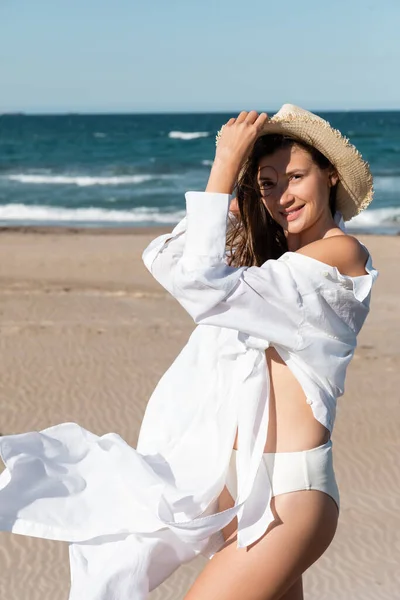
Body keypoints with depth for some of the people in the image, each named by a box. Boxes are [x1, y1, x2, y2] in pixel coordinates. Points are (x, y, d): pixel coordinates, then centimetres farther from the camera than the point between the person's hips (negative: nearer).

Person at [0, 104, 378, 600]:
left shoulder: (340, 252, -9)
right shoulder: (268, 252, 18)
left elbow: (206, 286, -19)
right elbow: (165, 261, 9)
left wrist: (225, 166, -12)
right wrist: (230, 188, 2)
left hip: (288, 489, -8)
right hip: (238, 481, 8)